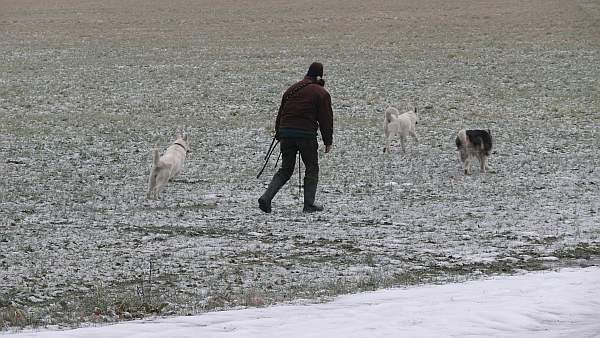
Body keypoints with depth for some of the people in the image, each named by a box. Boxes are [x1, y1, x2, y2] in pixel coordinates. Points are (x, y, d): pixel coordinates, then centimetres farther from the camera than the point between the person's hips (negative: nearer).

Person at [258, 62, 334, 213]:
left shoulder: (291, 89, 17)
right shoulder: (321, 93, -1)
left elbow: (281, 113, 18)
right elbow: (326, 119, -2)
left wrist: (279, 135, 22)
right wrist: (328, 141, 5)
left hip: (286, 133, 5)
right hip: (306, 135, -5)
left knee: (285, 169, 12)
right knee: (312, 169, 9)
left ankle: (266, 197, -4)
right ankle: (309, 204, 5)